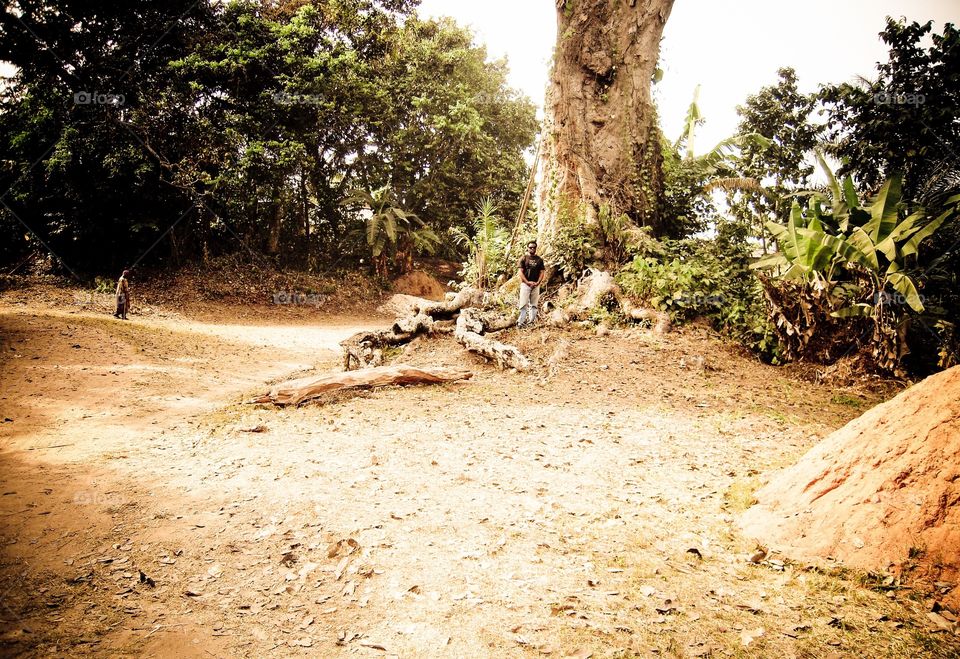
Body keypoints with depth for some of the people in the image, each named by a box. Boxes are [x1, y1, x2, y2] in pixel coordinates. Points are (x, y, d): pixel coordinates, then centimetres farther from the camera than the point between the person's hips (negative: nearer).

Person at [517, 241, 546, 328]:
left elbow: (542, 272, 9)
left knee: (534, 304, 4)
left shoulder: (539, 260, 12)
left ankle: (531, 321, 8)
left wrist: (537, 282, -7)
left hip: (536, 285, 3)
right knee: (524, 303, -8)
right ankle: (521, 321, -8)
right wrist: (527, 282, -12)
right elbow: (520, 272, -3)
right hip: (525, 284, -3)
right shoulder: (523, 258, 4)